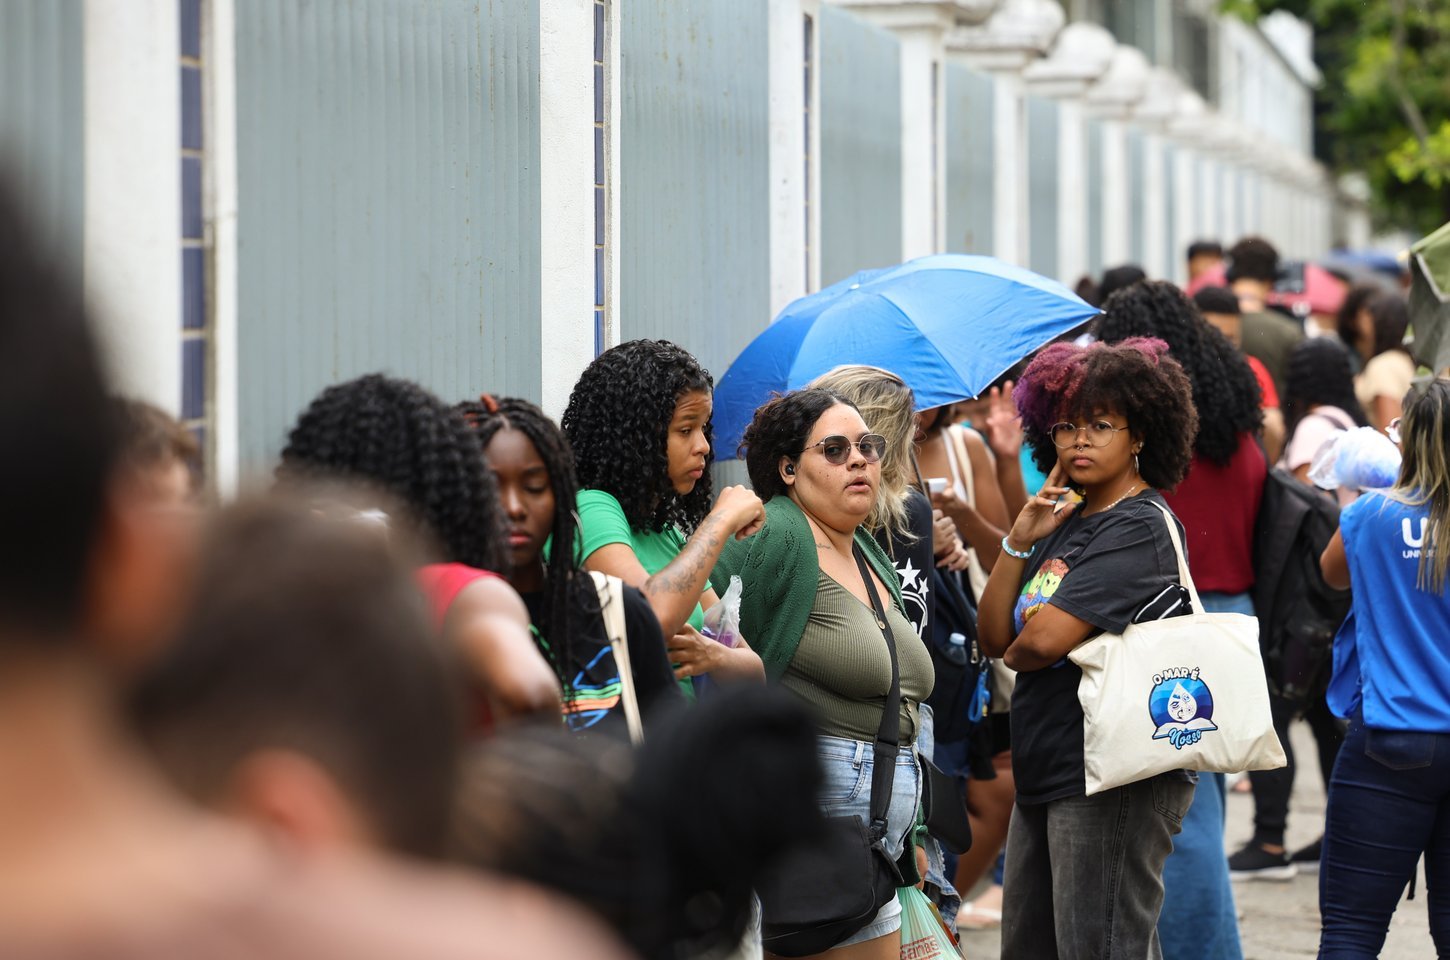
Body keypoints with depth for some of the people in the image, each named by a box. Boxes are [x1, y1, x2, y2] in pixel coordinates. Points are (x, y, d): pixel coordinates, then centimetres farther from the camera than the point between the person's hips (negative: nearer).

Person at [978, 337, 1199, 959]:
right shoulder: (1066, 521, 15)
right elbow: (994, 638, 10)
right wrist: (1021, 540, 0)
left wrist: (1016, 651, 3)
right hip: (1046, 778, 10)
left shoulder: (1139, 527, -12)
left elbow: (1043, 641, -20)